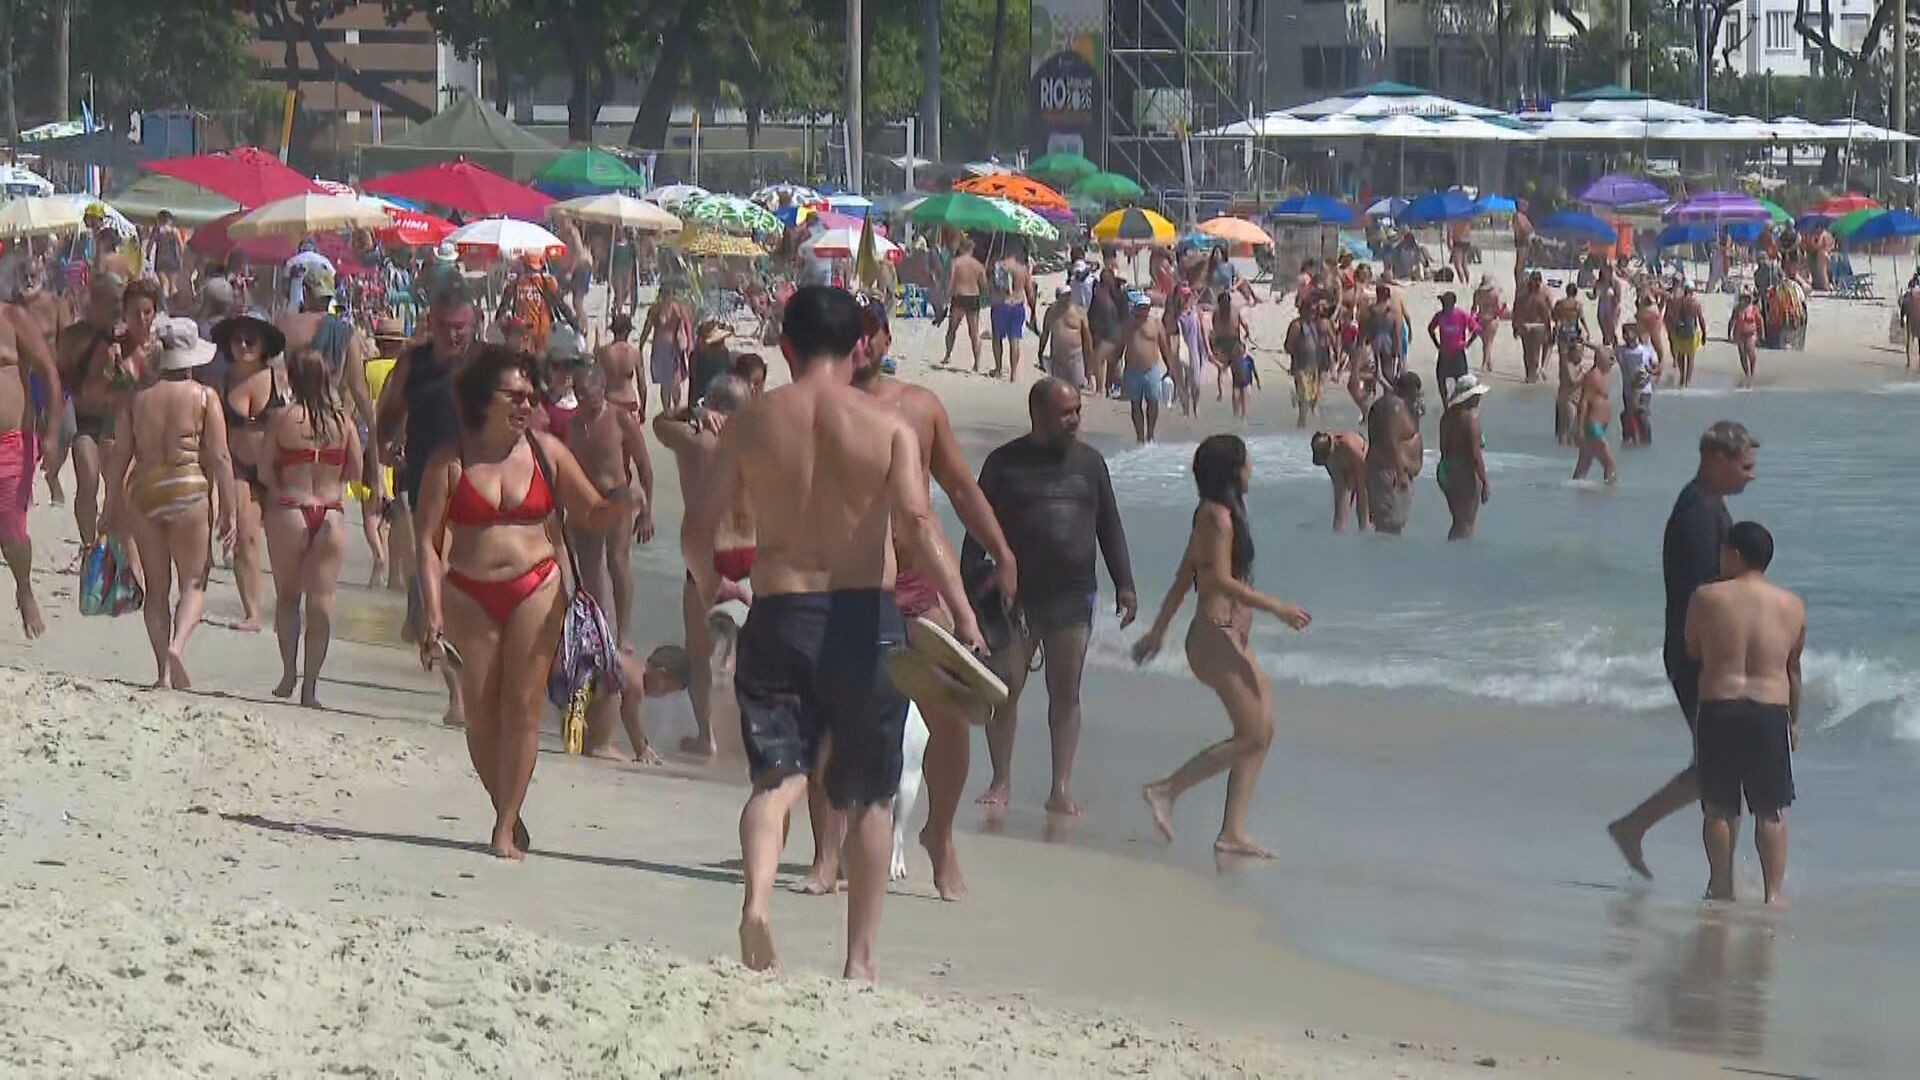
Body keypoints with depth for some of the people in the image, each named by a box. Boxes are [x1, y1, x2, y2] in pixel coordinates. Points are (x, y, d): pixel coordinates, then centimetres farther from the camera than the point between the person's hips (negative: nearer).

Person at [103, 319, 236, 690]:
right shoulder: (204, 397, -2)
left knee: (156, 587, 11)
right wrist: (227, 509, 1)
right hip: (189, 491, -2)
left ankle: (164, 672, 6)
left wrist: (113, 507, 13)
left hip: (144, 491, 3)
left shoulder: (136, 398, 4)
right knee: (193, 582, 5)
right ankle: (177, 645, -22)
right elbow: (220, 458, -5)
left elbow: (118, 457, 5)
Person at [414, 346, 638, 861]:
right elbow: (426, 540, -2)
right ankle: (507, 812, 18)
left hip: (535, 590, 0)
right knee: (480, 713, 1)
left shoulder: (546, 451, 3)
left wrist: (626, 502, -13)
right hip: (469, 596, 0)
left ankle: (506, 827, 1)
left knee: (522, 710, -5)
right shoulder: (451, 461, -2)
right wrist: (433, 611, -11)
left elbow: (593, 515, 9)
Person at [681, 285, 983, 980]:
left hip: (777, 615, 1)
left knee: (777, 775, -1)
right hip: (864, 615, -1)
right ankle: (861, 957, 15)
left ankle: (757, 898, -31)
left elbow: (698, 526, 6)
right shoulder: (887, 426, -2)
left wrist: (708, 593, 25)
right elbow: (917, 525, -15)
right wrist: (964, 617, -19)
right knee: (870, 796, 12)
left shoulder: (752, 423, 3)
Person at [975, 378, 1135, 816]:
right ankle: (1001, 781, 10)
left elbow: (1110, 527, 13)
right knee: (1005, 689, -1)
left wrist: (1123, 584, 7)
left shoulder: (1088, 461, 9)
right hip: (1015, 596, -2)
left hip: (1072, 596, 2)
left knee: (1066, 693, 2)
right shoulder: (1005, 463, -1)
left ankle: (1062, 787, 6)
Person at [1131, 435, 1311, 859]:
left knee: (1263, 731, 7)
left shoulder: (1214, 514, 17)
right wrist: (1276, 607, -19)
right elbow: (1221, 580, -20)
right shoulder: (1218, 516, -12)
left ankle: (1233, 833, 6)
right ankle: (1167, 790, -6)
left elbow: (1183, 578, 22)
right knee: (1252, 736, -10)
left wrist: (1158, 630, 26)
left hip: (1230, 640, 10)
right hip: (1216, 637, -10)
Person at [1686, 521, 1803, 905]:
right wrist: (1794, 719, 20)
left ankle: (1721, 886, 14)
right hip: (1771, 712, 1)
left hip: (1718, 710, -1)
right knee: (1772, 811, 6)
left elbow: (1692, 652, 7)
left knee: (1719, 808, 10)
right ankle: (1773, 891, 1)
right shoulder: (1792, 606, 3)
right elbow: (1793, 669, 11)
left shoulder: (1706, 598, -4)